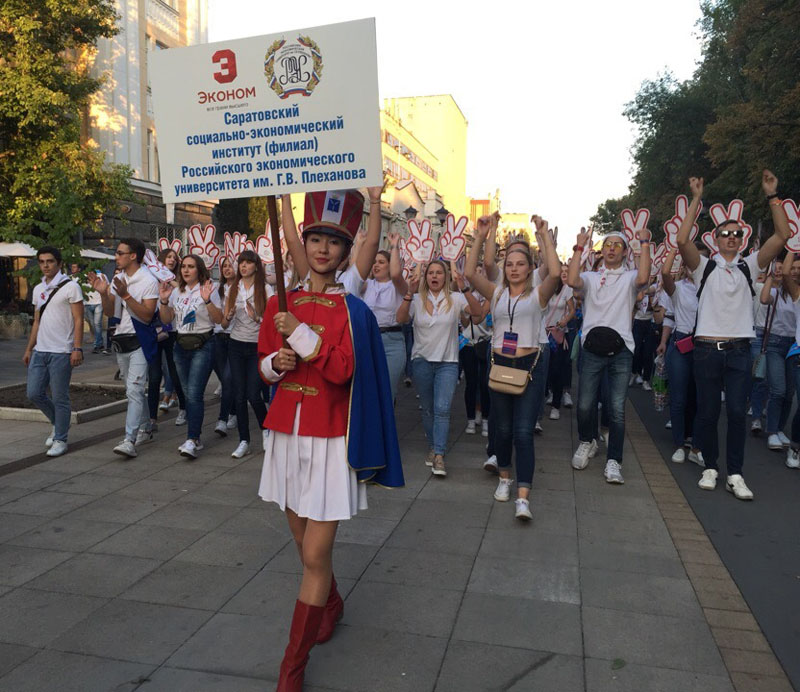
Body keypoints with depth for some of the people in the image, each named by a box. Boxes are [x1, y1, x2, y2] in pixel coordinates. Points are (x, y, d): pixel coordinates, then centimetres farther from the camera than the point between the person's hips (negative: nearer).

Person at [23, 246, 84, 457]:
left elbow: (78, 320, -10)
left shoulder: (70, 287, -5)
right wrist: (29, 349, 17)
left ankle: (60, 439, 11)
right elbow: (37, 322, 20)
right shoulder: (38, 289, 15)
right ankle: (58, 424, 29)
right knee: (34, 393, 7)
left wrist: (77, 348, -17)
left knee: (59, 398, -1)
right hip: (39, 351, 7)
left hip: (61, 352, -7)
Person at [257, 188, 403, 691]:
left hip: (330, 442, -5)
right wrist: (276, 363, -8)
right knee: (303, 541, 19)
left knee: (316, 556, -3)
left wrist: (300, 334, -18)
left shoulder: (353, 310, -6)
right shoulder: (280, 303, 7)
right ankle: (332, 606, 47)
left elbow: (342, 370, -17)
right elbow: (264, 365, 13)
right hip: (287, 435, 5)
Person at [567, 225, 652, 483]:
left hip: (620, 348, 0)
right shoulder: (590, 278, 14)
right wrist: (579, 247, -4)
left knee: (617, 409, -3)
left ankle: (613, 460, 7)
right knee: (585, 404, 2)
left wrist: (645, 244, -7)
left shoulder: (630, 277, 12)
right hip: (592, 347, 1)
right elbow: (572, 281, -9)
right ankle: (587, 442, 30)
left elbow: (643, 278, -13)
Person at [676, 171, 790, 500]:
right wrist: (696, 200, -10)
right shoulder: (704, 266, 5)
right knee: (707, 412, 5)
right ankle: (710, 467, 19)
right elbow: (682, 240, -11)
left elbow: (782, 236, 2)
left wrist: (772, 196, -1)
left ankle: (735, 475, 7)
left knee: (737, 412, -1)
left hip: (739, 349, 2)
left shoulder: (749, 266, 11)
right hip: (707, 348, -1)